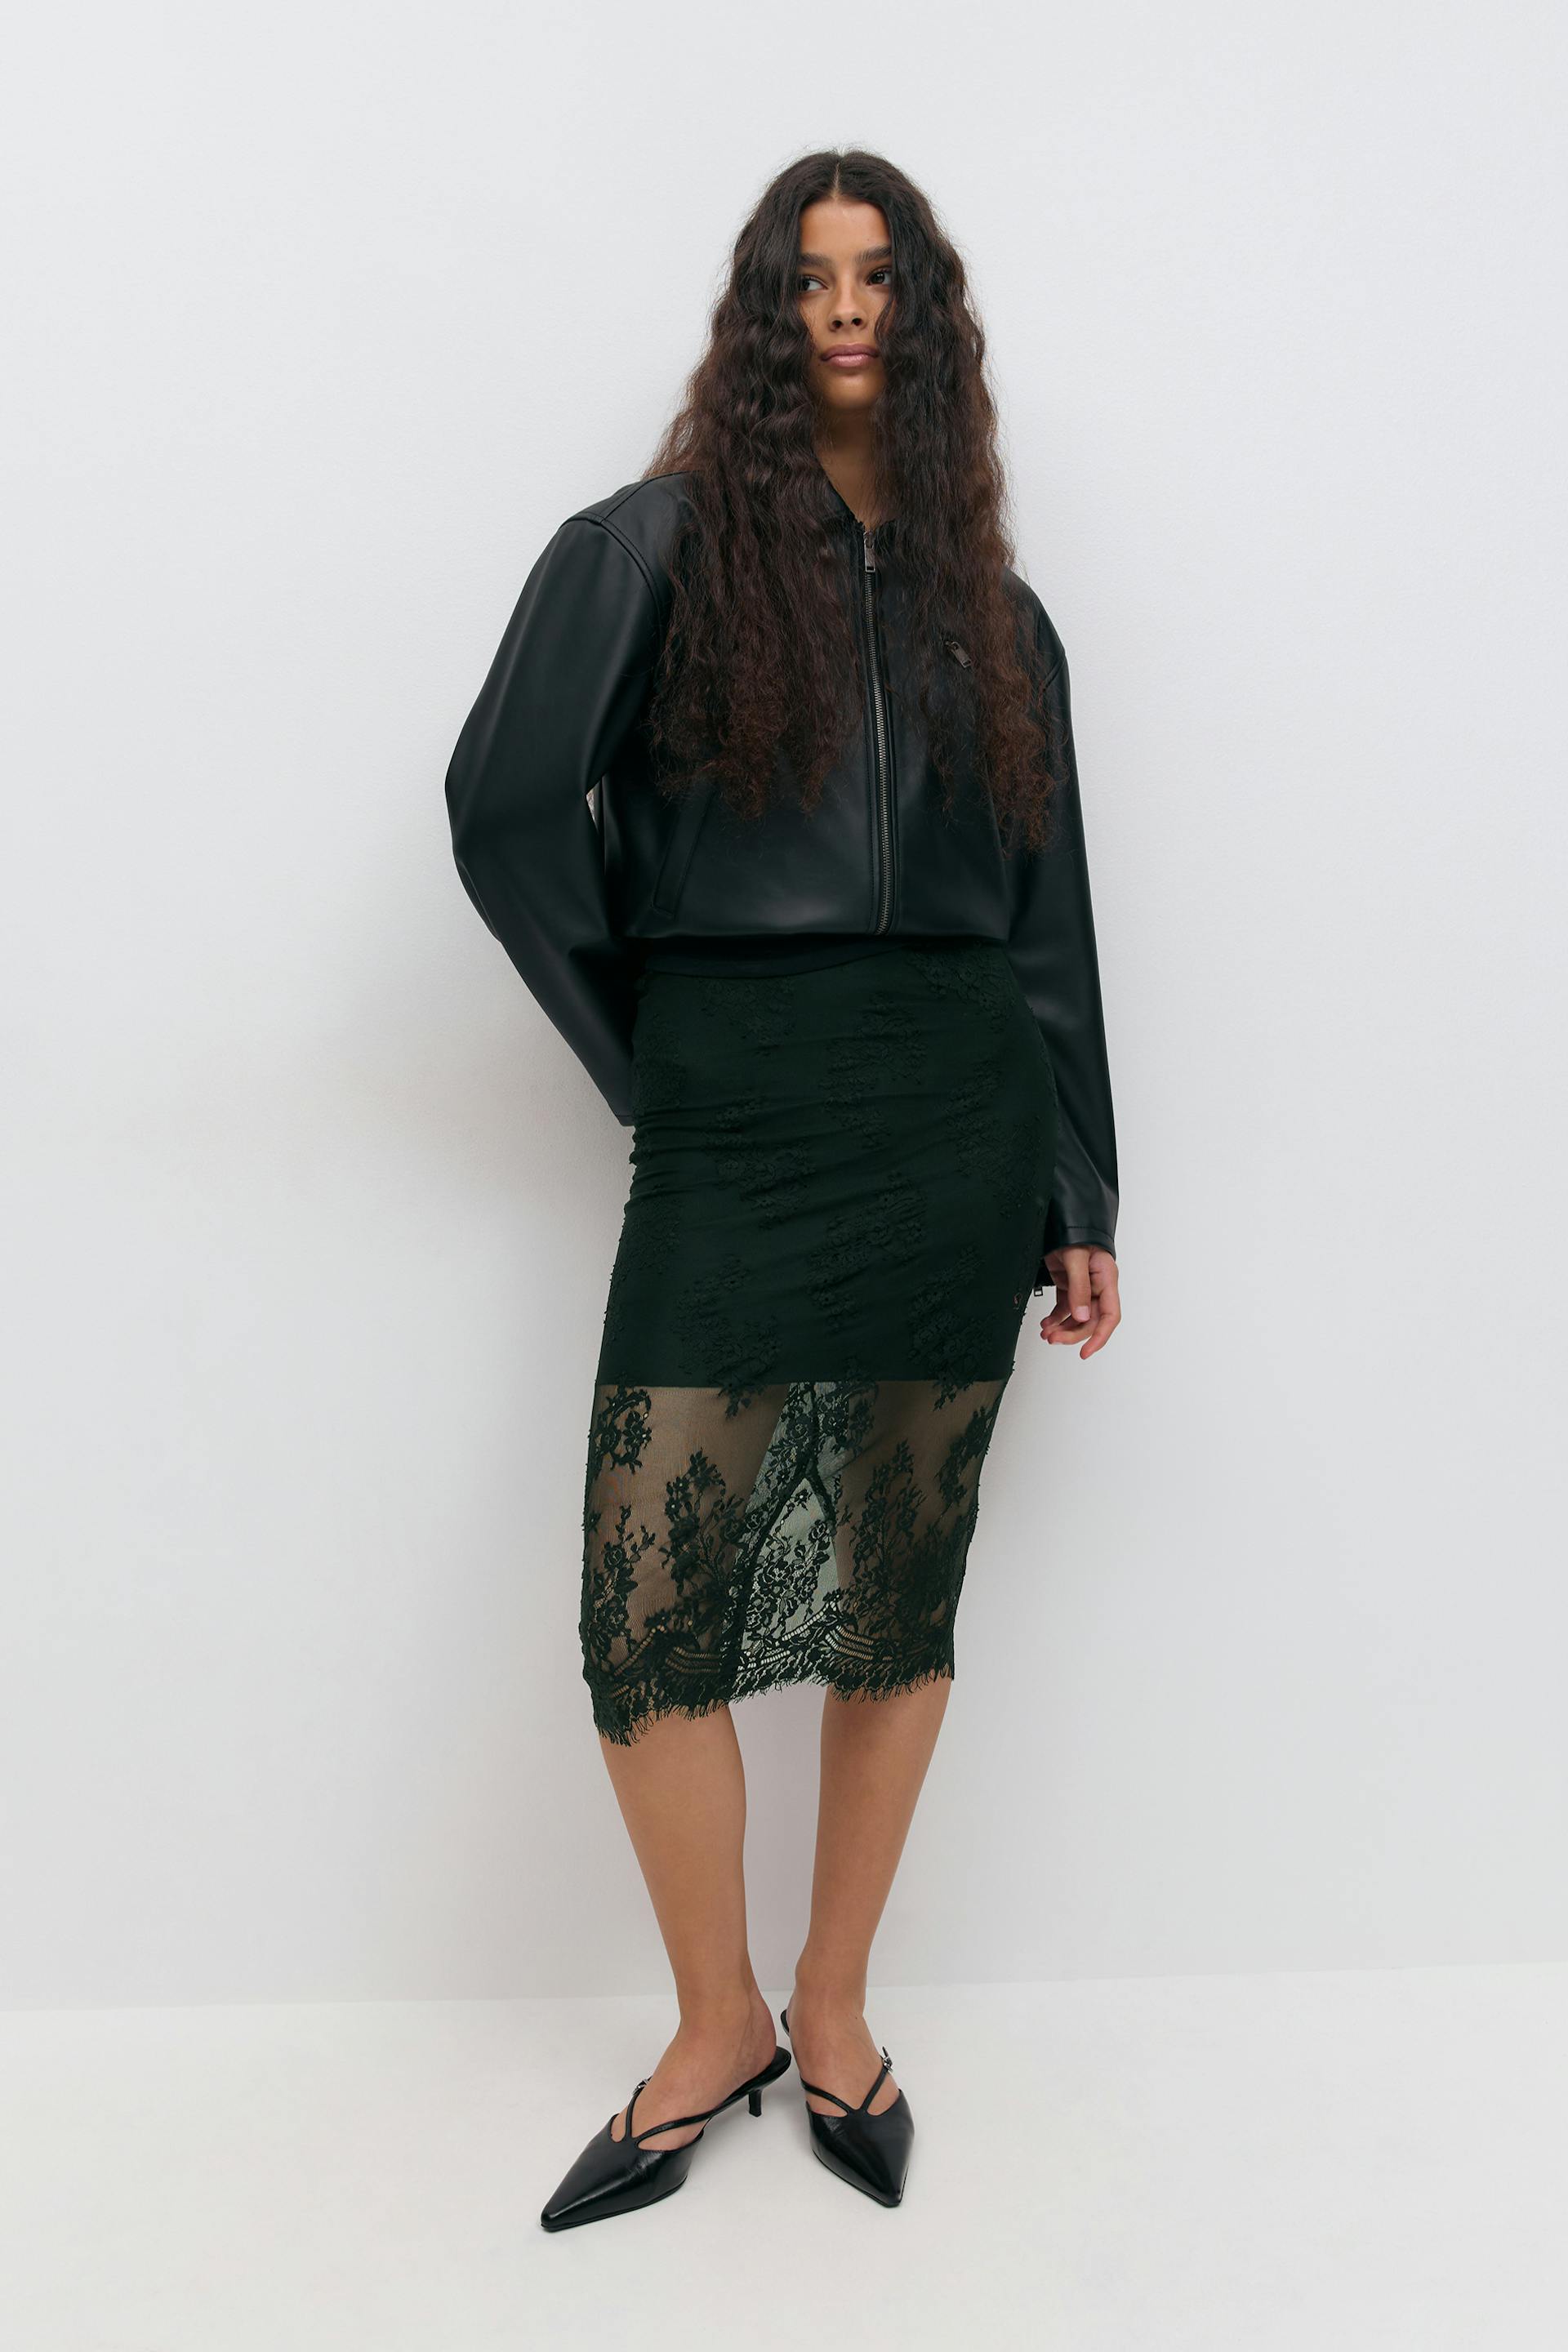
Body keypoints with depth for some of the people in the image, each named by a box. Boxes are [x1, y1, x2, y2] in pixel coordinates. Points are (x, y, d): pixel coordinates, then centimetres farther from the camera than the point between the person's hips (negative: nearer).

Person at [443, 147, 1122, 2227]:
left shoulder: (993, 611, 14)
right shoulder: (661, 543, 5)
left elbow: (1050, 916, 13)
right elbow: (507, 805, -4)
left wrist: (1081, 1204, 9)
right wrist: (656, 1053, 0)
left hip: (955, 1120, 3)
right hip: (731, 1125, -2)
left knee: (903, 1596, 8)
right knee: (646, 1613, -4)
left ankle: (834, 2011, 29)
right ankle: (716, 2030, 21)